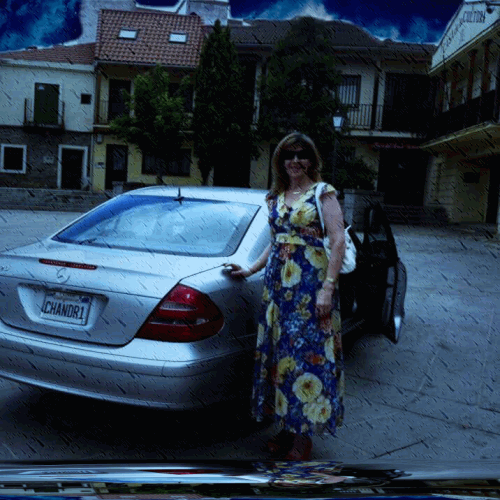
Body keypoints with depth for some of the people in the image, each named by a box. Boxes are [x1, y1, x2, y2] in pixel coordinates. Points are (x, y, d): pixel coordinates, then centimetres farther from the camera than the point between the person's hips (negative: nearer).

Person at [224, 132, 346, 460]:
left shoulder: (323, 193, -1)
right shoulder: (276, 197, 16)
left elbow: (339, 242, -8)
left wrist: (328, 288, -16)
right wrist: (251, 270, 15)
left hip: (311, 284, -6)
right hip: (278, 283, 6)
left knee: (308, 354, -3)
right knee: (280, 352, 8)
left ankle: (304, 437, 8)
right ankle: (287, 428, 21)